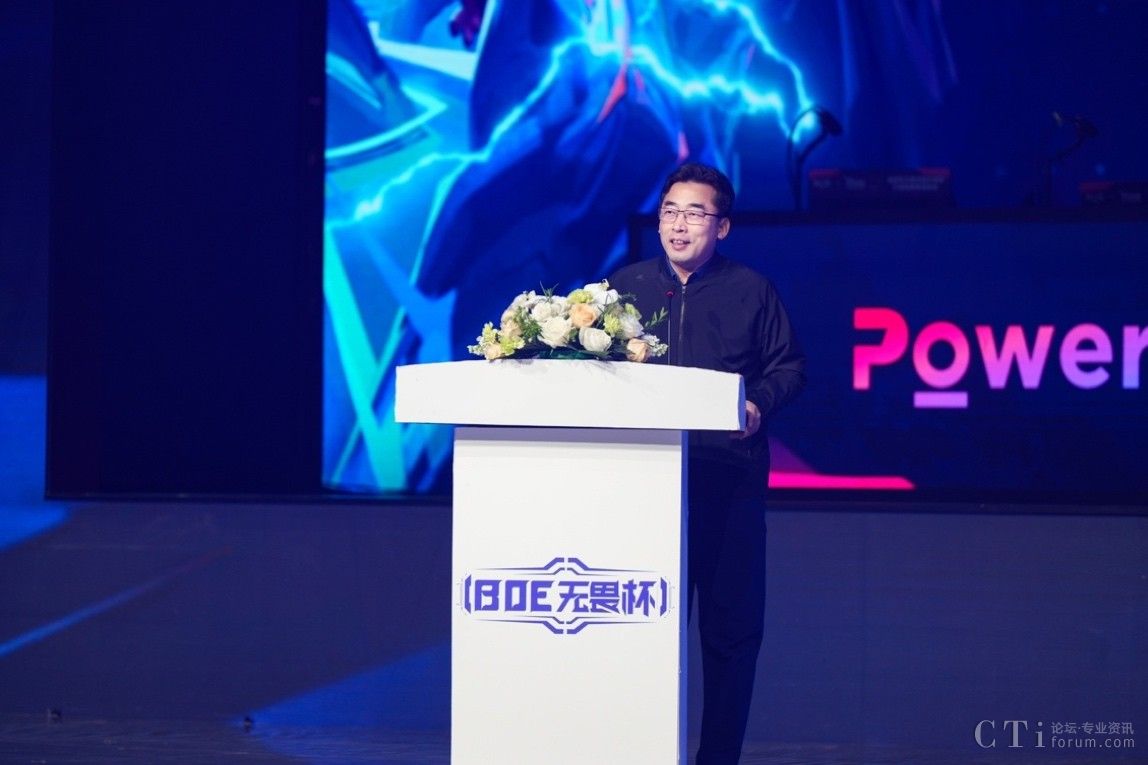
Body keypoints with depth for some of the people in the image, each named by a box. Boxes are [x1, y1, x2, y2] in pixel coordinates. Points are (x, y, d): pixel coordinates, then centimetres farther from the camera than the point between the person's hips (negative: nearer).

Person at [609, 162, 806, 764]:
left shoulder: (751, 290, 8)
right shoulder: (626, 286, 13)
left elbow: (789, 367, 7)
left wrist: (759, 403, -11)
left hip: (729, 481, -1)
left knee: (731, 622, -1)